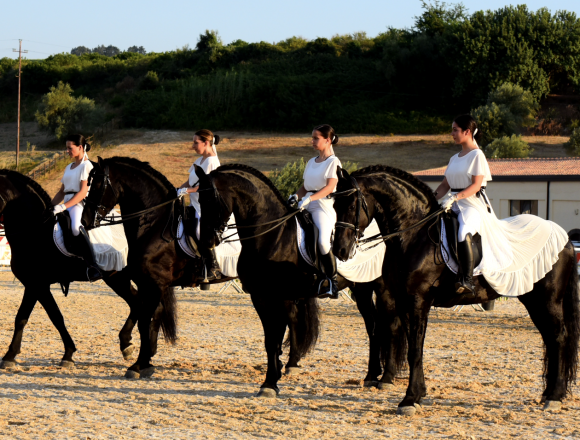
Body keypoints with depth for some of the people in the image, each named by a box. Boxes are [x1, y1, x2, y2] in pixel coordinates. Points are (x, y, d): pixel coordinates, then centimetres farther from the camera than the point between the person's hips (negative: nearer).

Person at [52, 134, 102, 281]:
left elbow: (83, 191, -13)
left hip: (79, 204, -10)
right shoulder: (69, 167, 24)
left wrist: (64, 206, -21)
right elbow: (62, 192, 25)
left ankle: (92, 265, -45)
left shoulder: (86, 165, -2)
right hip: (66, 206, 10)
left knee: (76, 227, -38)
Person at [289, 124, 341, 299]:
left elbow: (329, 187, -16)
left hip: (324, 205, -8)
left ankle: (333, 283, -15)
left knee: (323, 241, -27)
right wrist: (296, 196, -3)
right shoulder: (311, 162, 19)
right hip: (307, 206, 8)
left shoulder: (333, 162, -3)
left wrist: (310, 198, -28)